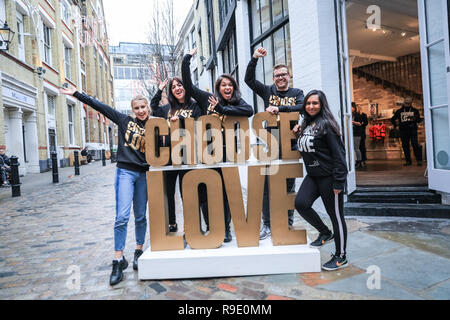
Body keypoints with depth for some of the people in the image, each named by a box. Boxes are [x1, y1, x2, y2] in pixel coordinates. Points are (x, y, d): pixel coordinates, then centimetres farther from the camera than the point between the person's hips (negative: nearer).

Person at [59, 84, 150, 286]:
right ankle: (118, 260, 0)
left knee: (141, 216, 10)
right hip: (125, 172, -2)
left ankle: (139, 252, 26)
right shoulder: (125, 120, 6)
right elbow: (100, 106, 6)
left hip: (143, 174, 2)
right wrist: (76, 94, 5)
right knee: (122, 216, -9)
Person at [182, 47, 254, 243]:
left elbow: (250, 111, -16)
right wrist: (187, 59, 11)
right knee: (205, 192, 3)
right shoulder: (208, 99, 7)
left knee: (225, 191, 5)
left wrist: (222, 109, -17)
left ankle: (225, 229, 20)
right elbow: (188, 84, 9)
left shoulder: (237, 102, 6)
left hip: (226, 153, 0)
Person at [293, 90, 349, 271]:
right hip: (313, 176, 7)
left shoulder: (326, 124, -10)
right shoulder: (306, 124, 13)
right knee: (301, 203, -10)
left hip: (329, 177, -7)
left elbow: (338, 153, -14)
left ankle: (341, 257, 19)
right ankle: (325, 233, 17)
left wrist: (338, 181, -17)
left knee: (335, 215, 3)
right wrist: (298, 135, 5)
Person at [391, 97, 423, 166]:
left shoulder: (415, 110, 11)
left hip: (412, 130, -2)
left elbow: (419, 120, 7)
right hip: (403, 131, 2)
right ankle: (408, 161, 10)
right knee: (405, 146, 2)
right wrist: (395, 124, 6)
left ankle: (419, 160, -11)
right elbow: (393, 119, 22)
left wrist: (415, 118, -14)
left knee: (415, 144, -14)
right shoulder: (399, 111, 13)